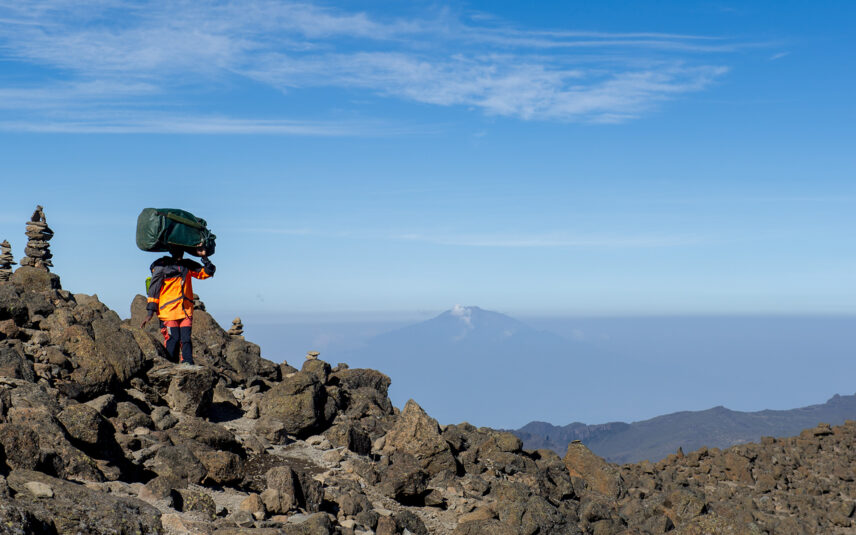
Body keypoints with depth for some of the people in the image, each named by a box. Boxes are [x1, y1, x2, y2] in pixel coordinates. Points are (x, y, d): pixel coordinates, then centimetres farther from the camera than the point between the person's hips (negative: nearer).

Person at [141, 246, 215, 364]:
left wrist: (204, 257, 1)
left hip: (186, 310, 4)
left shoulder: (188, 265, 13)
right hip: (168, 310, -4)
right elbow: (154, 289, 0)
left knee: (186, 340, -2)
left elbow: (207, 272, 18)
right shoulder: (161, 265, 0)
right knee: (173, 340, -7)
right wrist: (150, 312, -4)